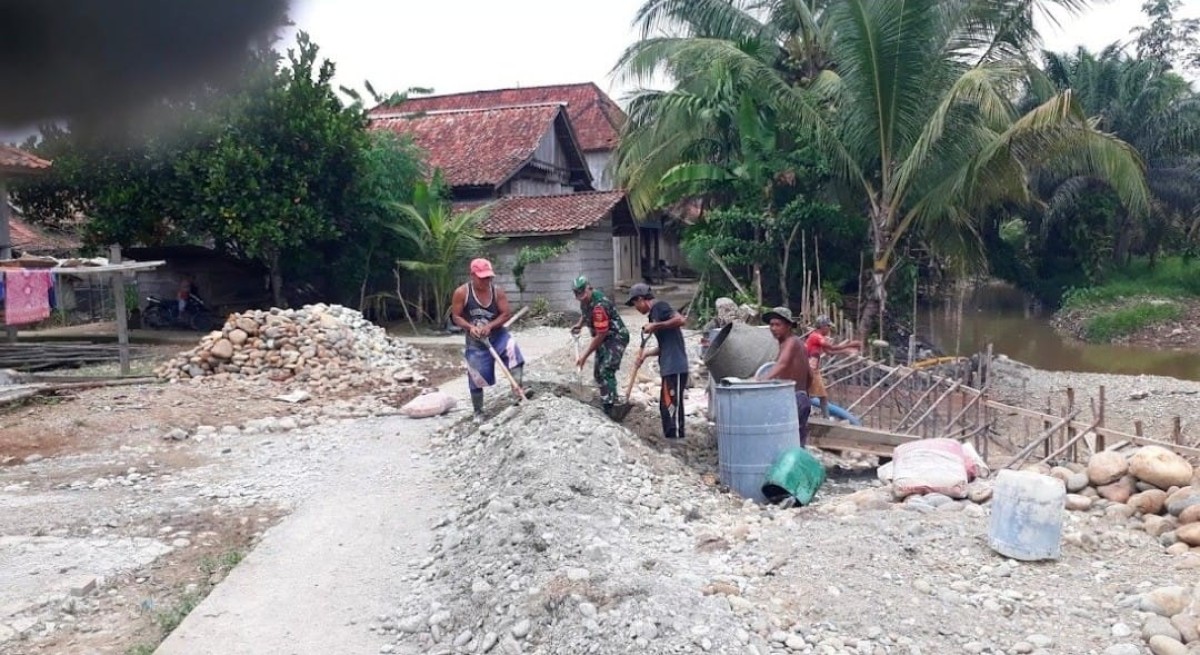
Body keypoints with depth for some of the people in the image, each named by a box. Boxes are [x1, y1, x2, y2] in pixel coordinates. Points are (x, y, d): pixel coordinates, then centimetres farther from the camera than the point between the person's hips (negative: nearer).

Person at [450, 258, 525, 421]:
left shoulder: (497, 292, -8)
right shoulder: (462, 293, -12)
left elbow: (507, 314, -8)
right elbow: (456, 316, -7)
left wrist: (489, 326, -22)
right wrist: (470, 327, -24)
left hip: (497, 334, 1)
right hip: (475, 341, -1)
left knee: (513, 352, -29)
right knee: (476, 379, 4)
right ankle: (478, 412, 23)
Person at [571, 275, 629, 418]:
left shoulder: (599, 305, -30)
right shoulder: (586, 300, -2)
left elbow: (600, 335, -26)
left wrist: (585, 355, -20)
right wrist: (579, 325, 8)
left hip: (616, 337, -10)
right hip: (604, 338, 10)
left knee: (606, 371, -20)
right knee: (598, 372, 13)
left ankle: (609, 407, -20)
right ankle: (608, 401, 26)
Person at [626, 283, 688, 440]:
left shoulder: (660, 306, -6)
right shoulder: (654, 313, 21)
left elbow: (681, 320, -22)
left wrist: (656, 326, -17)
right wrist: (647, 353, 15)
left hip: (675, 368, -10)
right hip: (669, 368, 10)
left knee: (672, 407, -8)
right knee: (665, 406, 14)